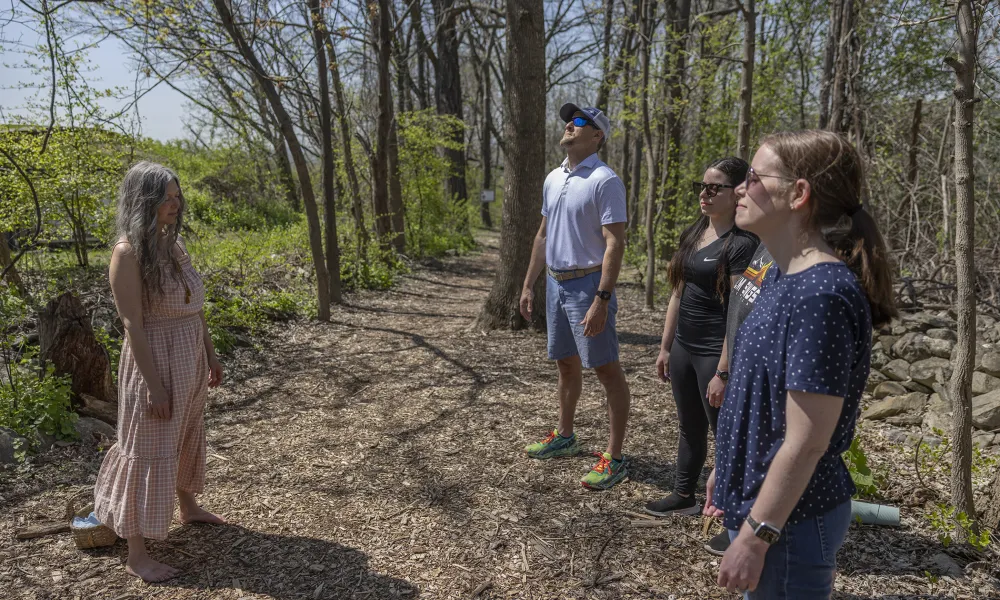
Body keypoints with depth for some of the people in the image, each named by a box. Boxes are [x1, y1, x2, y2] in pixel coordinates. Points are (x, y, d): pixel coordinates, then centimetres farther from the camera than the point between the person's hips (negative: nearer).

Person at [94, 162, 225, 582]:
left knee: (187, 436, 23)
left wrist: (211, 356, 16)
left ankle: (188, 506, 45)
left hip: (190, 359, 8)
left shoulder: (173, 244, 7)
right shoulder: (129, 251, -17)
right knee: (148, 449, 0)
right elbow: (133, 324, -19)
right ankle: (136, 554, 12)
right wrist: (154, 384, -21)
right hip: (156, 361, -8)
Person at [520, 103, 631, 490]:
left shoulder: (604, 181, -14)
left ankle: (614, 458, 5)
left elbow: (615, 244, -19)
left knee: (606, 370, -2)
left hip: (588, 284, -8)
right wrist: (528, 285, 16)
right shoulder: (553, 179, 11)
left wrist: (602, 299, -26)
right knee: (566, 363, 19)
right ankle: (564, 437, 35)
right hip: (556, 283, 8)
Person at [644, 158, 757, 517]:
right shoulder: (692, 234, 9)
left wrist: (725, 371, -20)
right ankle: (683, 496, 33)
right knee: (689, 426, 19)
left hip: (715, 352, -8)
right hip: (683, 348, 8)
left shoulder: (742, 244, -15)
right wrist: (665, 346, 15)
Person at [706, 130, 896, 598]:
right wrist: (726, 469, 18)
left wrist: (755, 536, -19)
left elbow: (805, 443, -25)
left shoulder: (821, 295, -26)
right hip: (758, 499, 8)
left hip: (790, 522, -8)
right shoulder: (781, 276, 3)